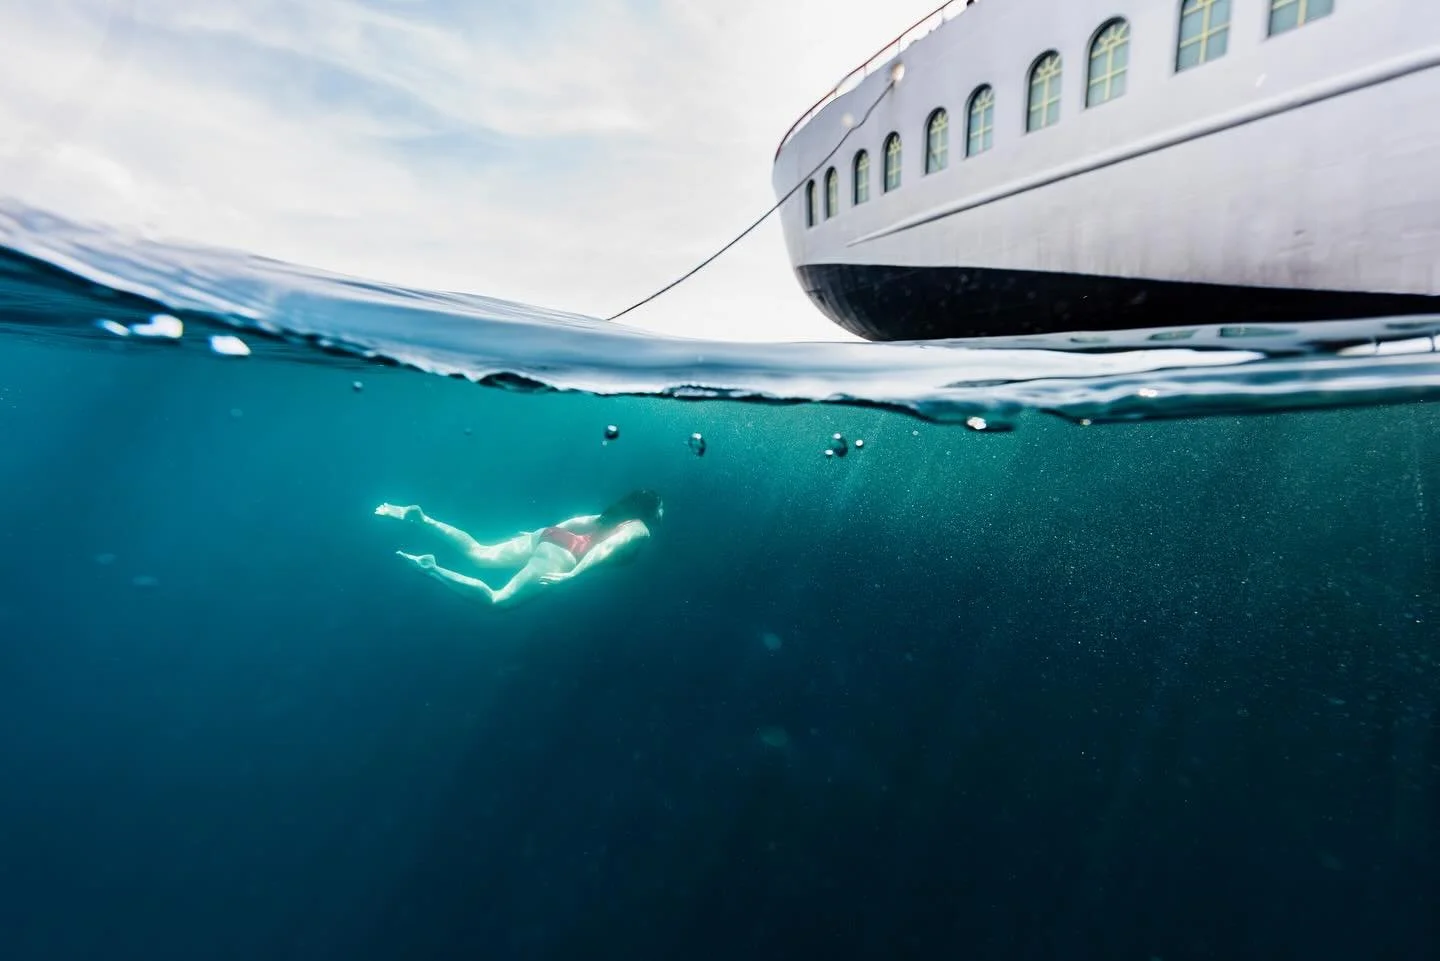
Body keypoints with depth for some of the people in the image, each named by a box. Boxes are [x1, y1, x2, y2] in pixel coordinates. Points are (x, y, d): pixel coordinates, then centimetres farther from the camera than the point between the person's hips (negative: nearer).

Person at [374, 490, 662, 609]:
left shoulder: (619, 516, 23)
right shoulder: (640, 531, -2)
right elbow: (605, 549, -20)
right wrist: (571, 575, -27)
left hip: (550, 536, 9)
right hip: (560, 553, -9)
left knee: (479, 553, 10)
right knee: (498, 600, -11)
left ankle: (421, 518, 2)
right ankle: (431, 568, -20)